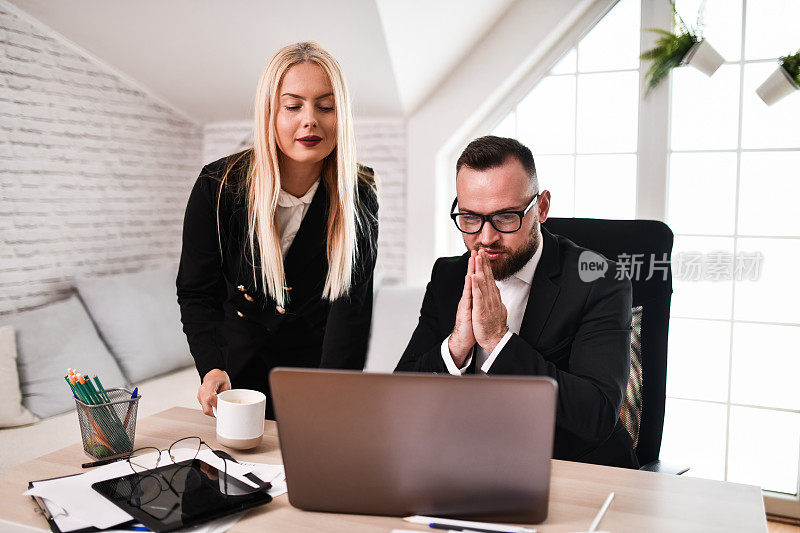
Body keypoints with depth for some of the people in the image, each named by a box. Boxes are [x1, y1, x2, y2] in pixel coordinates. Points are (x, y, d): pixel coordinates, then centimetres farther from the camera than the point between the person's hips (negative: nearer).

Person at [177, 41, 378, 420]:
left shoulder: (359, 197, -12)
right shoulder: (217, 188, -14)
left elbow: (350, 307, -15)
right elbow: (196, 293, -8)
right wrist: (213, 369, -25)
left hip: (318, 369, 1)